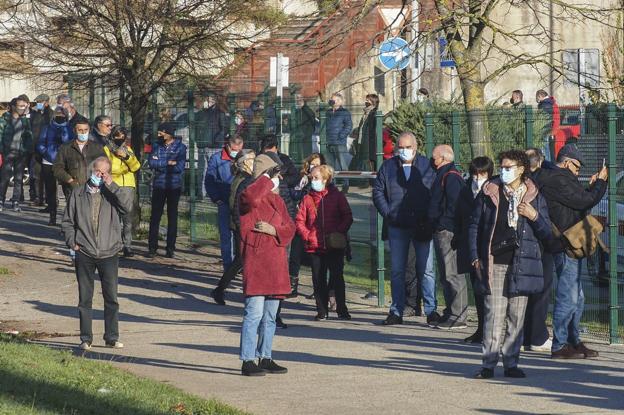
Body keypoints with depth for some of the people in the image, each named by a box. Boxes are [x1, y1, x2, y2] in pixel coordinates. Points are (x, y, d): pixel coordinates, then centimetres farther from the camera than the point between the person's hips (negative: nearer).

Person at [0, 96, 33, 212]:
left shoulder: (25, 120, 9)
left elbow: (29, 136, 13)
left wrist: (29, 149, 1)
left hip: (22, 154, 3)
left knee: (19, 178, 3)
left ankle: (16, 202, 9)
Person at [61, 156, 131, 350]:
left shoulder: (111, 194, 4)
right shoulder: (78, 194, 7)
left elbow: (126, 207, -16)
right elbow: (67, 221, 12)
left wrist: (112, 186, -17)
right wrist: (72, 241, -1)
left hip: (109, 254, -1)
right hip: (84, 254, 1)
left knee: (111, 298, 1)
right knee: (85, 298, 5)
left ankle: (112, 337, 11)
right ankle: (86, 338, 12)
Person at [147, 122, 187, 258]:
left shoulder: (180, 147, -3)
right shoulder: (157, 145, 6)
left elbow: (179, 167, -15)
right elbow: (151, 163, -7)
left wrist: (160, 164, -10)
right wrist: (168, 163, -13)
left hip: (174, 186, -2)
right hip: (159, 186, 2)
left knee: (172, 216, 4)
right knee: (155, 216, -2)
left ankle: (170, 248, 9)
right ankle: (152, 247, 2)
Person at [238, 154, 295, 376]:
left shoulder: (277, 200, 16)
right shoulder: (251, 198, -6)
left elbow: (290, 228, 12)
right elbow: (250, 197, -32)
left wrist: (273, 230, -8)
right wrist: (266, 179, -20)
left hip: (275, 264, 8)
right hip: (255, 262, -8)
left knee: (270, 316, 13)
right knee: (254, 313, -11)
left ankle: (265, 358, 22)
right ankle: (248, 361, -9)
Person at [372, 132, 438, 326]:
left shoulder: (427, 166, 1)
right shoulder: (388, 167, 8)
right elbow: (377, 191, 10)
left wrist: (429, 219, -7)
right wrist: (387, 213, -2)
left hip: (423, 228, -2)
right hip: (397, 227, 2)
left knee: (426, 270, 0)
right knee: (397, 271, 6)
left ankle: (431, 310, 4)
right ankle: (396, 312, 11)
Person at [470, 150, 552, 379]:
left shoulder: (534, 196, 9)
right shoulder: (489, 193, 7)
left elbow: (546, 233, 10)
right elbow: (474, 226, 12)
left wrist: (535, 216, -9)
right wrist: (475, 257, 4)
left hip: (521, 263, 1)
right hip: (494, 263, -1)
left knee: (516, 316, 3)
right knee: (494, 314, -6)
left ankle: (511, 363, 10)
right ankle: (489, 364, -3)